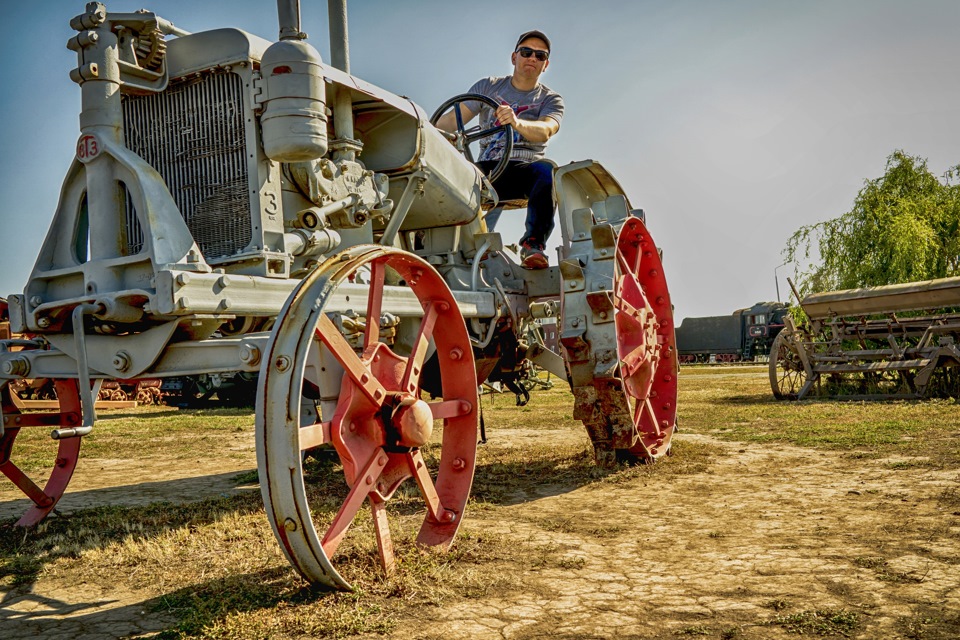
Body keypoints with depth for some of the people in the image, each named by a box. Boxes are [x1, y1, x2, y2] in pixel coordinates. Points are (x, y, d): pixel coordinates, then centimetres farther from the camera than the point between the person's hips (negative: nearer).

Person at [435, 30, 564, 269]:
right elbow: (454, 118, 6)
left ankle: (534, 244, -38)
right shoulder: (487, 87, 18)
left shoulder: (551, 99, 12)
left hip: (525, 167, -1)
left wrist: (517, 122, -34)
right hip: (487, 169, 2)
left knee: (546, 170, -36)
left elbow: (545, 130, -12)